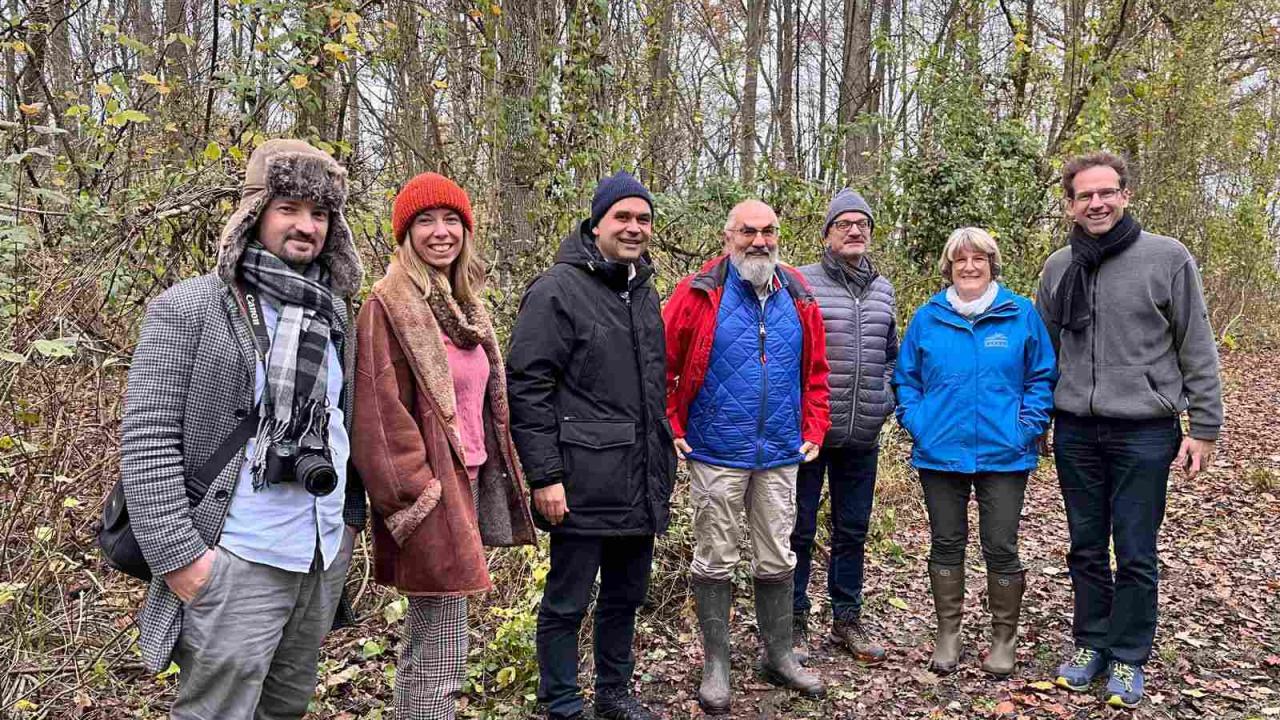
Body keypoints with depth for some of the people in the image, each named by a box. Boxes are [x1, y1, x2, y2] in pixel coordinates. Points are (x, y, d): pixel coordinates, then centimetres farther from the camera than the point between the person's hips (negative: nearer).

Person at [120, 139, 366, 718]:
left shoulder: (333, 314, 10)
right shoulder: (189, 309, -9)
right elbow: (147, 442, -12)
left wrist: (350, 515, 13)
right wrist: (179, 555, -16)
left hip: (326, 558, 6)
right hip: (238, 563, -6)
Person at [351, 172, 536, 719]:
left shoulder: (462, 304, 14)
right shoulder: (389, 306, -12)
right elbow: (381, 416, -18)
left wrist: (494, 482, 17)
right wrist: (414, 500, -20)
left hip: (469, 482, 9)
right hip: (432, 495, -9)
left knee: (424, 648, 20)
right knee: (440, 662, -1)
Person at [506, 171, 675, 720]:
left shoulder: (645, 292, 14)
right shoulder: (558, 290, -10)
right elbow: (527, 387, -14)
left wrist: (664, 463, 20)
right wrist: (545, 475, -18)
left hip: (642, 485, 8)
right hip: (583, 485, -7)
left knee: (625, 597, 18)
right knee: (567, 603, 6)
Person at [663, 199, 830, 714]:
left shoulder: (799, 298, 6)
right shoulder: (699, 294, -7)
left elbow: (815, 372, 13)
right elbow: (662, 365, -6)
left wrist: (814, 429, 7)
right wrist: (672, 430, -9)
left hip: (780, 455, 4)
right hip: (716, 454, -4)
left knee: (777, 559, 14)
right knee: (715, 560, 7)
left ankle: (779, 656, 31)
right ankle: (716, 665, 21)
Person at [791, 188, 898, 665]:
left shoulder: (883, 290, 11)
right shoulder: (802, 282, -6)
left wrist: (884, 400, 9)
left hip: (863, 436, 5)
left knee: (853, 531, 14)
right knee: (800, 530, 4)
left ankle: (847, 619, 28)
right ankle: (795, 621, 18)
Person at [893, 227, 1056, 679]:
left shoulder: (1021, 314, -1)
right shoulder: (928, 317, 3)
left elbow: (1042, 377, 3)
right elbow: (905, 378, 9)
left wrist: (1028, 427, -7)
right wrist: (915, 422, -3)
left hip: (1003, 454, -1)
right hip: (940, 453, 2)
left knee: (1000, 548, 5)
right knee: (946, 544, 11)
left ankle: (1004, 637, 23)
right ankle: (948, 632, 25)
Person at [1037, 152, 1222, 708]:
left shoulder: (1167, 258, -5)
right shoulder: (1058, 268, 7)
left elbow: (1197, 350, -3)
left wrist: (1204, 427, -4)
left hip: (1144, 432, -3)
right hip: (1075, 432, 4)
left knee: (1135, 554, 5)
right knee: (1086, 549, 13)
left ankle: (1128, 657, 20)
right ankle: (1090, 644, 28)